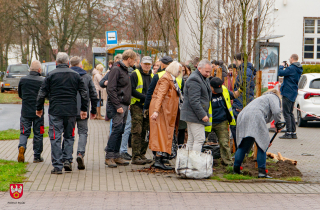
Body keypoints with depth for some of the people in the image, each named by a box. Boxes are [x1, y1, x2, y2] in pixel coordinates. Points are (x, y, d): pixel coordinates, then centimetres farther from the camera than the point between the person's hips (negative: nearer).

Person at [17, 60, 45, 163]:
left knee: (24, 132, 9)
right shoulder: (42, 81, -10)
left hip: (25, 111, 2)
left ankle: (22, 147, -19)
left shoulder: (23, 80, -2)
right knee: (38, 134, 9)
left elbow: (20, 94, 11)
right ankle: (37, 156, 14)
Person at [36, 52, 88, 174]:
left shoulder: (51, 75, -1)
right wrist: (84, 109, 15)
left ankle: (57, 166, -3)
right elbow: (84, 94, 7)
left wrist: (39, 108, 13)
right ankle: (67, 160, 7)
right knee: (69, 136, 17)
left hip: (55, 112, -2)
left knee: (55, 138, 0)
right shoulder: (76, 75, 6)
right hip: (71, 112, 2)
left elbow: (42, 93, 0)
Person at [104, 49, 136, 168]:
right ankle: (109, 157, -9)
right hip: (117, 106, -9)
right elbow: (111, 89, -18)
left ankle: (116, 156, 13)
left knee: (120, 131, 9)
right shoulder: (116, 69, -12)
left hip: (124, 105, 9)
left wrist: (128, 104, 14)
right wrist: (117, 106, -21)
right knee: (117, 129, -12)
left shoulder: (125, 70, 18)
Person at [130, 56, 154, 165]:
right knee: (137, 132, -8)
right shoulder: (135, 74, -4)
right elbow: (132, 90, -13)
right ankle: (135, 157, -8)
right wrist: (145, 97, -20)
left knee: (145, 132, 8)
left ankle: (142, 155, 15)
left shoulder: (152, 76, 17)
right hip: (137, 106, -7)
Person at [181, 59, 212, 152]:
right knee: (199, 139, -12)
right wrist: (203, 115, -21)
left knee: (191, 140, 10)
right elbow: (194, 101, -21)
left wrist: (204, 113, 19)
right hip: (194, 115, -10)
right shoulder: (194, 80, -16)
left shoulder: (204, 78, 18)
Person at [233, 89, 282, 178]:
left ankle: (235, 170, 18)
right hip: (255, 118, -8)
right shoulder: (273, 97, 17)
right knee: (262, 146, 0)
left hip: (242, 118, 8)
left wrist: (266, 140, 42)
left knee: (243, 146, 16)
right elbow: (276, 111, -4)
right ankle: (262, 172, -3)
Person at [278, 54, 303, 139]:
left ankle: (288, 133, -8)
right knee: (290, 113, 15)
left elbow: (281, 73, -22)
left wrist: (281, 66, -4)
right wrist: (285, 67, 15)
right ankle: (293, 133, 15)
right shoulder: (299, 69, 13)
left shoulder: (291, 68, -17)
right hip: (293, 93, 9)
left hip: (288, 93, -9)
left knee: (286, 113, -6)